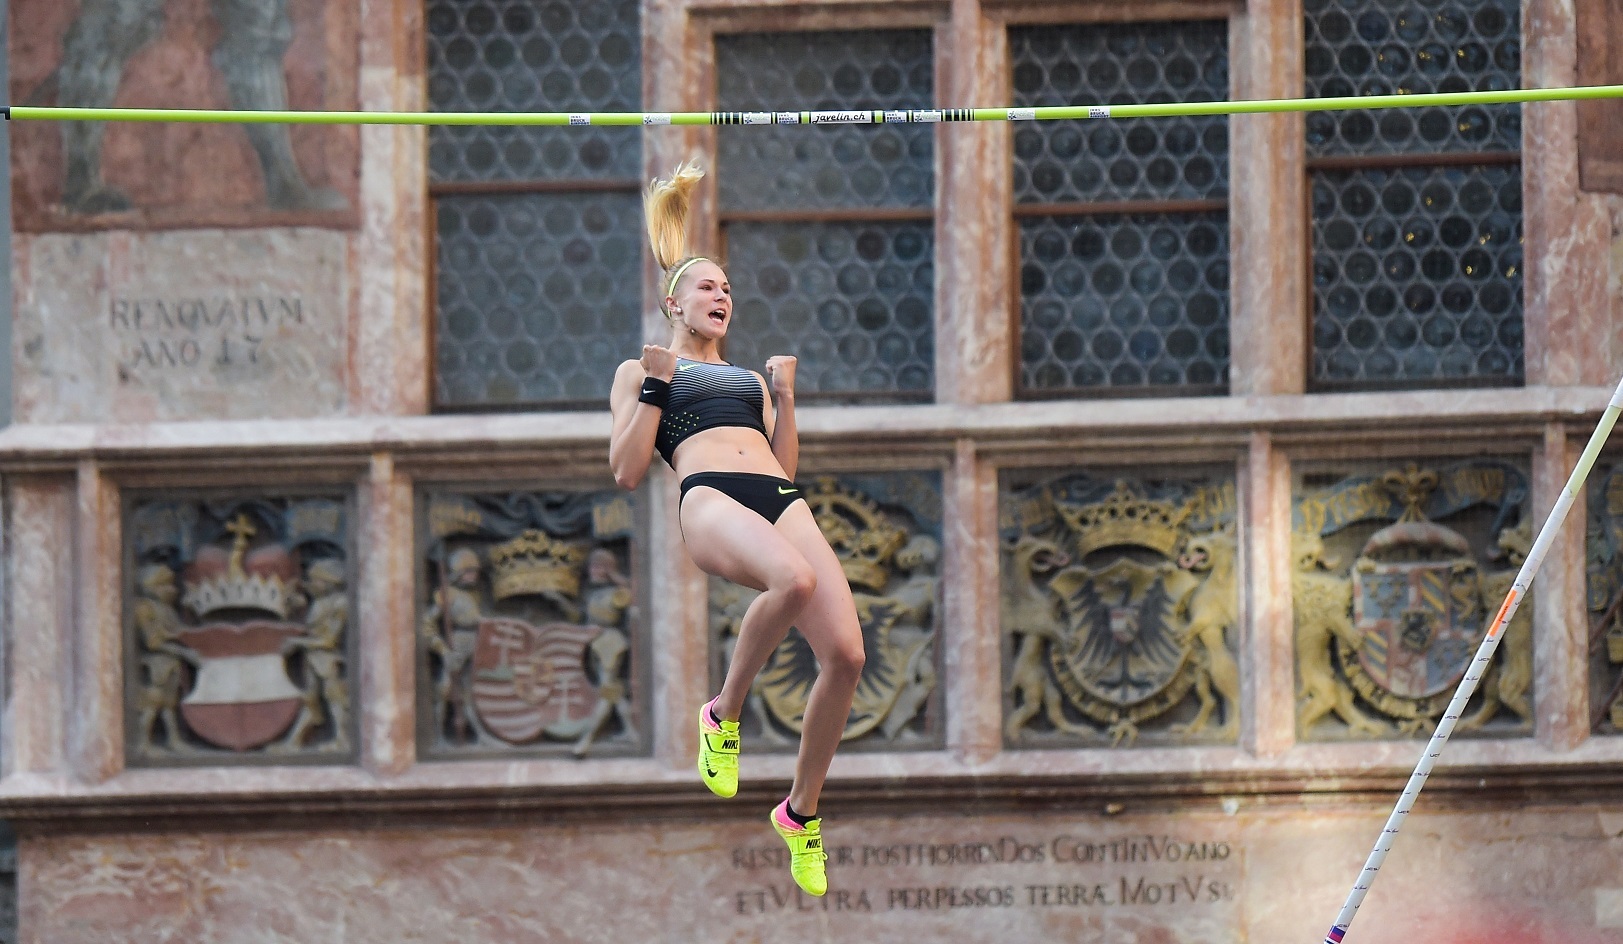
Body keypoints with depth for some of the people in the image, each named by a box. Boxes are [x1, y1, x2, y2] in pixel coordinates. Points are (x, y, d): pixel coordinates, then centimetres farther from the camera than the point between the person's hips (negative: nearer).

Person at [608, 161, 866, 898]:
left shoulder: (748, 378, 36)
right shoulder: (640, 371, 23)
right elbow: (626, 471, 10)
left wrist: (784, 394, 21)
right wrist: (655, 387, 5)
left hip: (780, 500, 5)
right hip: (708, 496, -5)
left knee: (845, 652, -18)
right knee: (794, 579, -42)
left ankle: (801, 810, 1)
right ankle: (723, 714, -17)